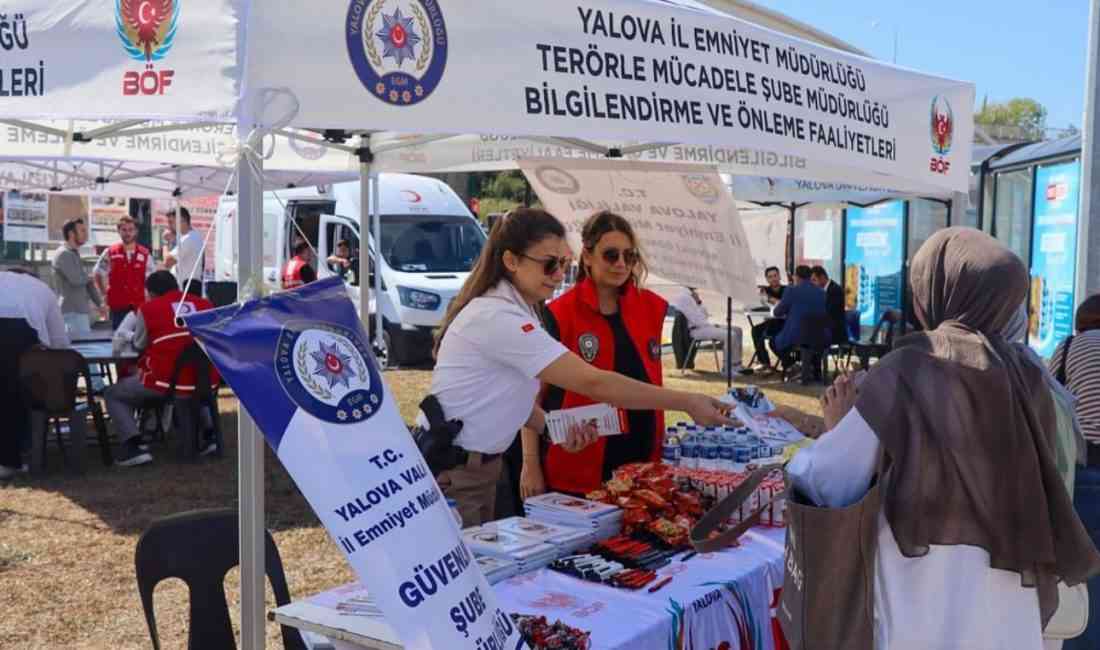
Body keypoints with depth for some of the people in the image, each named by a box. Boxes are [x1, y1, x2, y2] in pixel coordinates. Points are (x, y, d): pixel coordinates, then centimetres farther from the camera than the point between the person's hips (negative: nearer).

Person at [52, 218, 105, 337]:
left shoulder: (75, 254, 19)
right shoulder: (64, 254, -12)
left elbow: (87, 281, 20)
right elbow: (76, 279, -23)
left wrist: (99, 303, 12)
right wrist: (90, 277, -1)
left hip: (81, 310, 10)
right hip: (73, 312, -10)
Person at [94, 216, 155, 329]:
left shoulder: (145, 254, 4)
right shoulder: (110, 253, 2)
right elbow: (97, 274, 12)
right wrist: (105, 292, 7)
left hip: (139, 306, 1)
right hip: (117, 306, -1)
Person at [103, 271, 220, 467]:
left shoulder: (148, 309, 0)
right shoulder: (205, 304, 7)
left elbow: (139, 345, 14)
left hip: (165, 382, -4)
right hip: (206, 382, 4)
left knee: (113, 394, 18)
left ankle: (134, 447, 0)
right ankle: (209, 434, 25)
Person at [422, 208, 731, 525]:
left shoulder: (512, 311, 6)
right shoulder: (498, 318, -25)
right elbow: (593, 383, -29)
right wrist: (687, 403, -27)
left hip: (478, 466, 9)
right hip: (450, 473, -9)